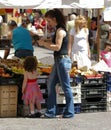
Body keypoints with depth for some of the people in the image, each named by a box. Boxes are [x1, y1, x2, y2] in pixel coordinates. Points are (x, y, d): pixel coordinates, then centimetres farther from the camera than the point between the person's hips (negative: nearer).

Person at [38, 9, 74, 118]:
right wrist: (45, 43, 7)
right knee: (51, 85, 10)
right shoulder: (58, 30, 16)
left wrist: (44, 44, -12)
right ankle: (51, 112, 14)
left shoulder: (60, 30, -14)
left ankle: (69, 112, 6)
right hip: (58, 61, 10)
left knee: (66, 87, -2)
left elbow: (57, 47, -19)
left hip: (62, 60, -10)